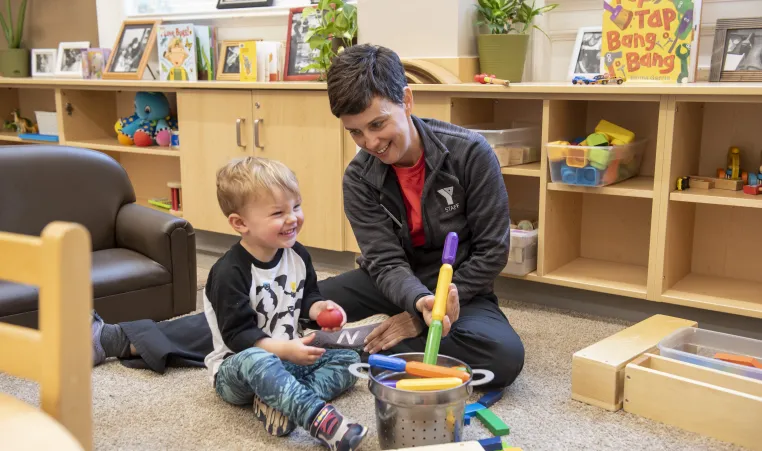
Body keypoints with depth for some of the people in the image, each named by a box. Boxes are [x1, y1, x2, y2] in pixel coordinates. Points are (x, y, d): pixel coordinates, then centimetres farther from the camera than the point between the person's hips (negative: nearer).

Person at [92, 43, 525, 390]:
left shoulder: (470, 153, -21)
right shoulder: (360, 177, -13)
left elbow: (492, 250, -15)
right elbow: (387, 262, -20)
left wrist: (437, 307, -19)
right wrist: (421, 303, -42)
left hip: (459, 286, -1)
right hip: (396, 280, 2)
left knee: (505, 356, -33)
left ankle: (362, 345, -23)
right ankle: (130, 338, -5)